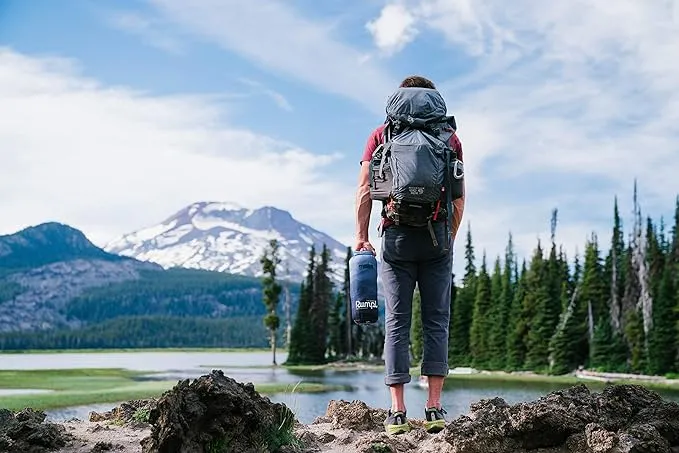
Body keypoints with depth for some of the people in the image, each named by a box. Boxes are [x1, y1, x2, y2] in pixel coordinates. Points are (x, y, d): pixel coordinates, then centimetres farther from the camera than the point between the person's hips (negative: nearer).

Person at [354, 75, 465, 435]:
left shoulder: (382, 135, 9)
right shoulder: (450, 137, 11)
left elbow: (364, 190, 1)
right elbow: (458, 196, 7)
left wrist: (361, 236, 5)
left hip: (397, 236, 0)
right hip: (438, 235, 1)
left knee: (396, 323, 2)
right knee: (436, 321, 4)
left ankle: (397, 412, -1)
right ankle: (434, 408, 0)